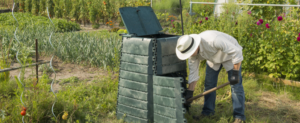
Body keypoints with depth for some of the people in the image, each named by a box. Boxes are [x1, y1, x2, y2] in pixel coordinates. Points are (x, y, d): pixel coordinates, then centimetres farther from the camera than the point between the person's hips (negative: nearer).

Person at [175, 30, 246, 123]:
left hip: (231, 54, -6)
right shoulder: (192, 50, -20)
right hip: (213, 58, 6)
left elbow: (236, 51, -36)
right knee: (209, 84, 6)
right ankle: (207, 111, 20)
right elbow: (193, 73, -13)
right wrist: (189, 94, -15)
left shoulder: (213, 40, -42)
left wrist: (235, 73, -35)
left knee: (235, 85, -9)